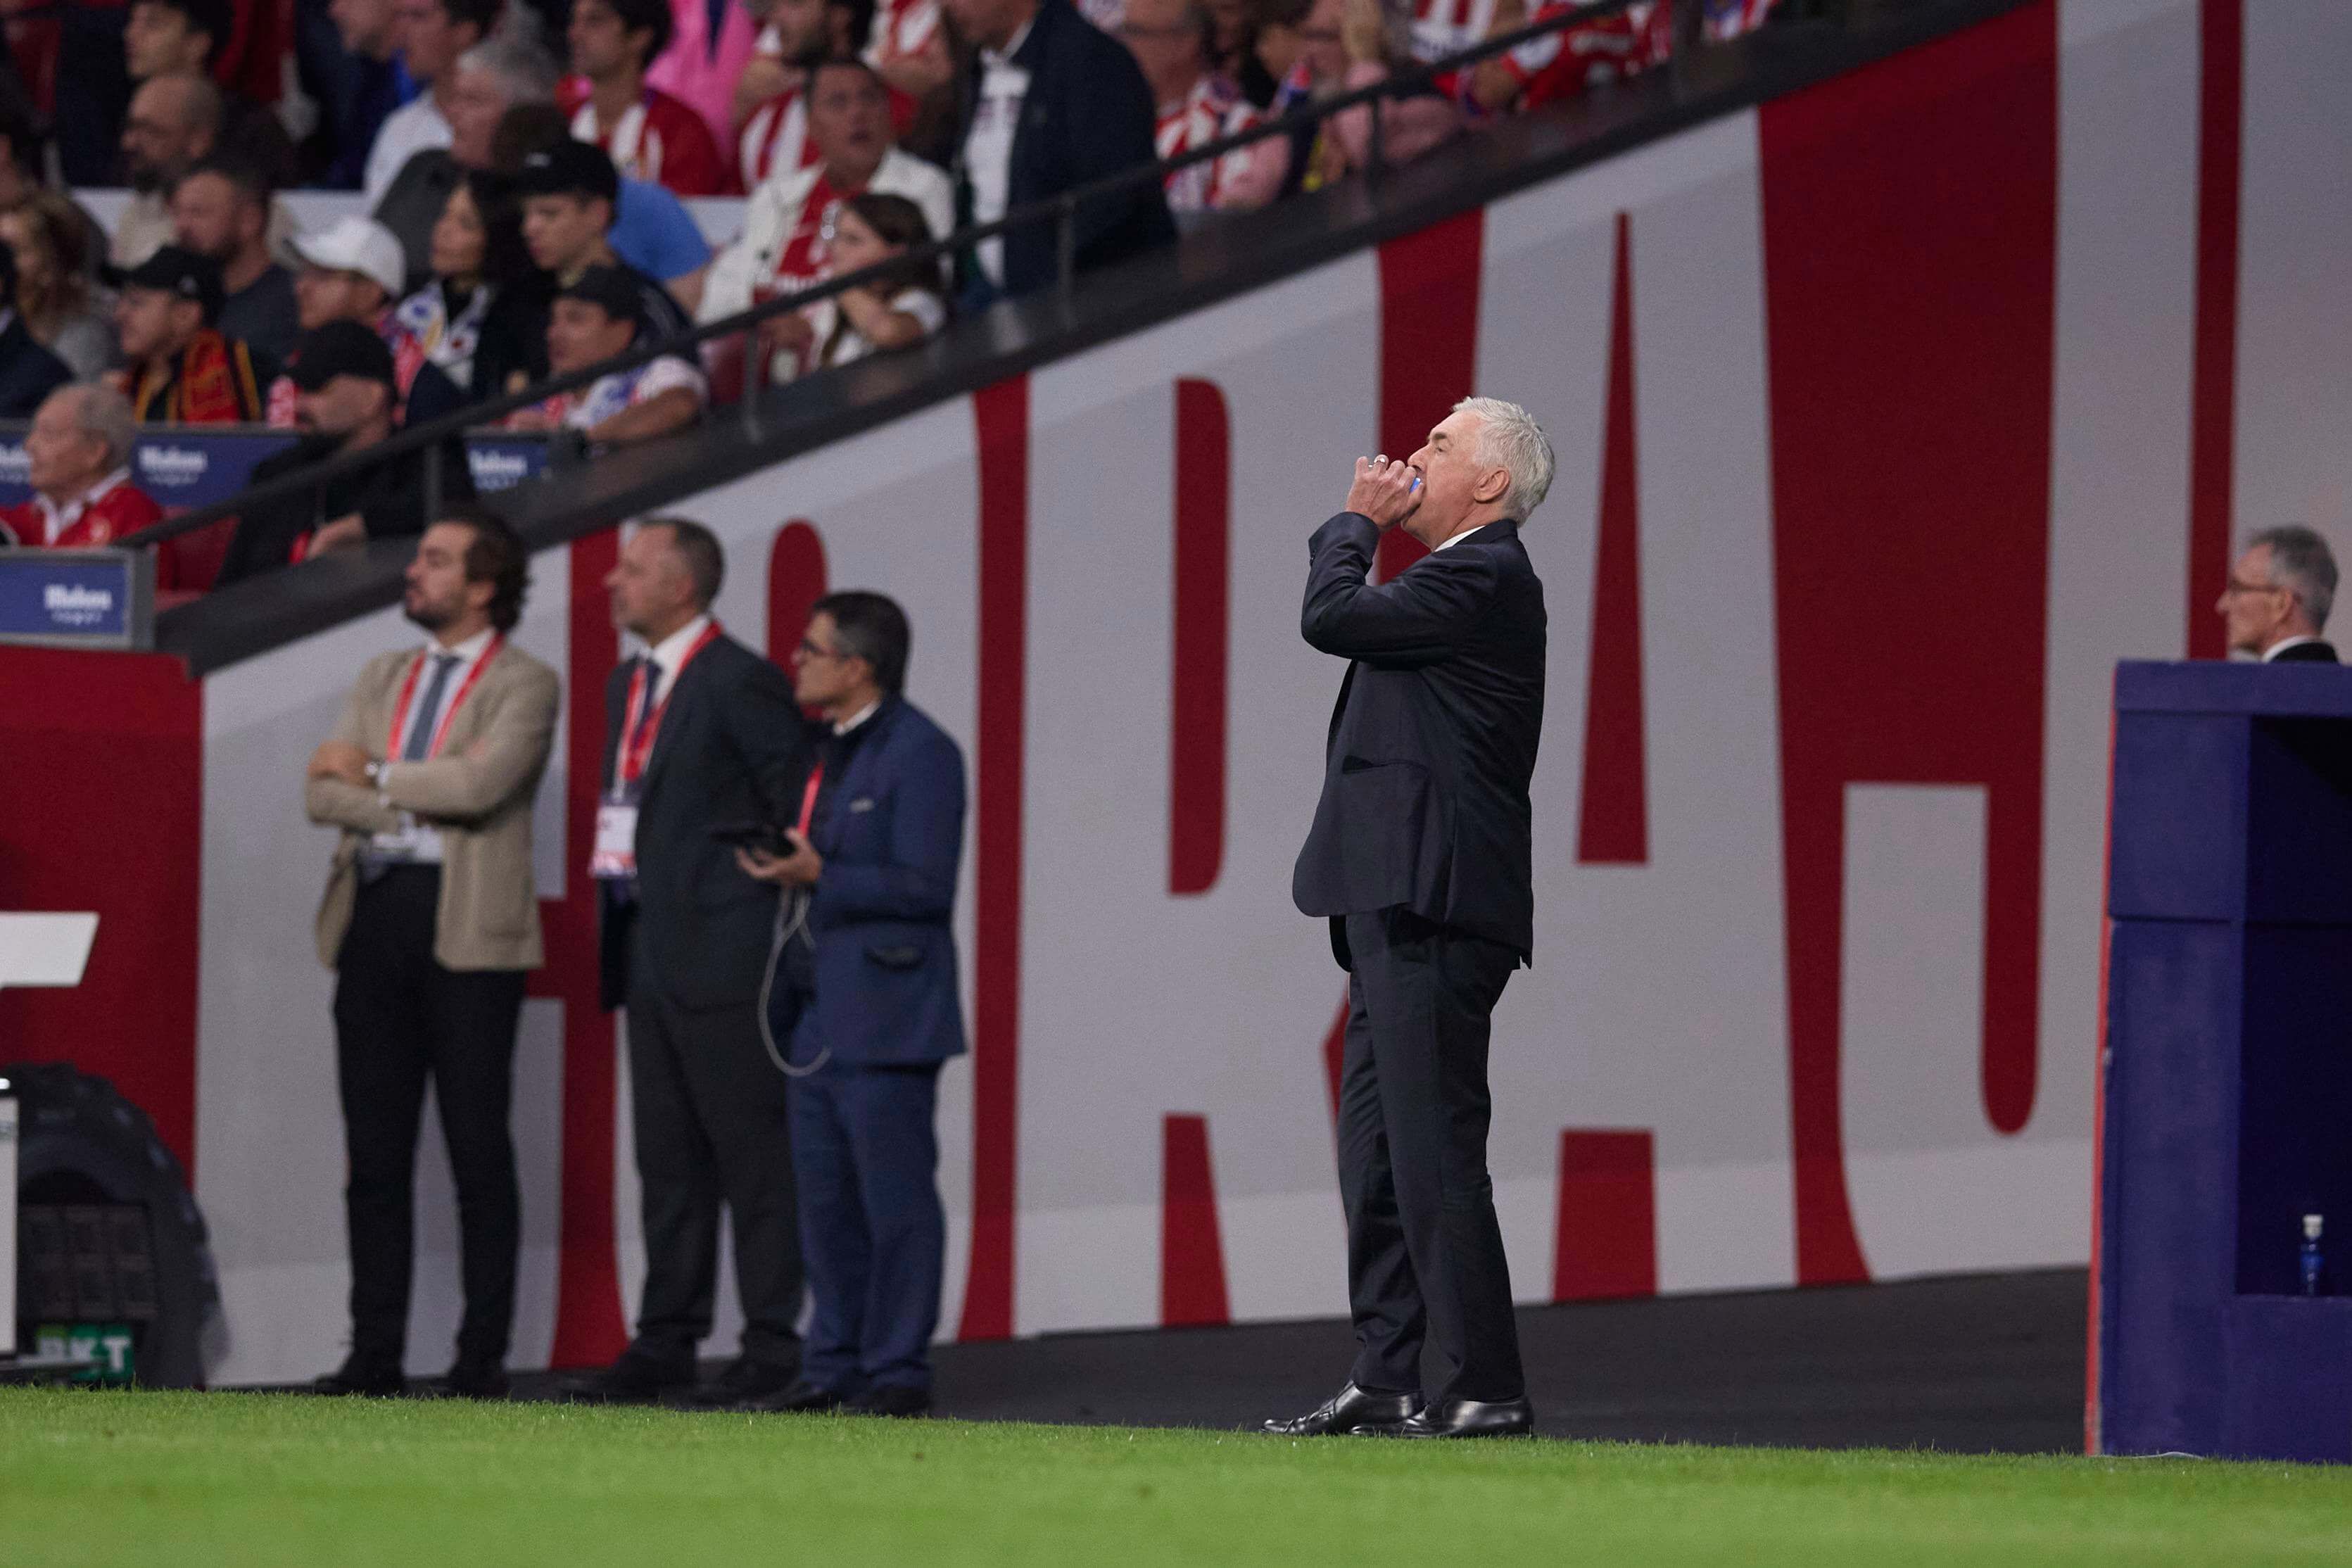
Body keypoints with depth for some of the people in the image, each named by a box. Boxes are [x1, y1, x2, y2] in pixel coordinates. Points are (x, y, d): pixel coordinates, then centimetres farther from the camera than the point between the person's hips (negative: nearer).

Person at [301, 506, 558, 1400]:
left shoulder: (524, 686, 0)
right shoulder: (384, 678, 18)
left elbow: (480, 783, -16)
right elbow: (323, 794, 8)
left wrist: (375, 777, -4)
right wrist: (417, 804, -9)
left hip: (467, 927, -6)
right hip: (375, 915, 6)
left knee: (477, 1150, -3)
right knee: (375, 1150, 5)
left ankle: (483, 1354, 1)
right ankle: (376, 1351, 7)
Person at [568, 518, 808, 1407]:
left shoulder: (741, 684, -11)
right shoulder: (628, 687, 17)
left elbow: (799, 804, -12)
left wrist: (785, 909, -12)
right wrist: (618, 935, 14)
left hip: (725, 956, -9)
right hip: (650, 957, 9)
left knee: (754, 1155, -5)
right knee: (668, 1160, 12)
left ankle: (774, 1342, -2)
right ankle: (668, 1341, 16)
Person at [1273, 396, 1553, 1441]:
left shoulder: (1481, 578, -10)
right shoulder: (1471, 579, 22)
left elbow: (1329, 618, -14)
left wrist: (1357, 522, -2)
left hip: (1432, 911, -11)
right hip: (1400, 914, 11)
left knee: (1433, 1151, -12)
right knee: (1377, 1153, 12)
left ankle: (1485, 1391, -13)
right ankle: (1384, 1384, 14)